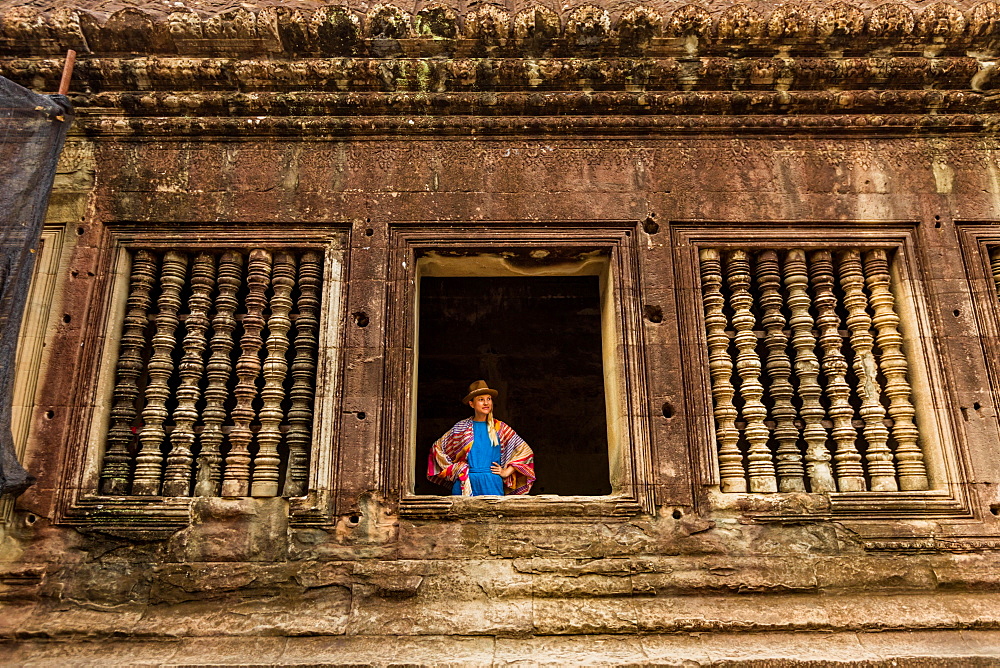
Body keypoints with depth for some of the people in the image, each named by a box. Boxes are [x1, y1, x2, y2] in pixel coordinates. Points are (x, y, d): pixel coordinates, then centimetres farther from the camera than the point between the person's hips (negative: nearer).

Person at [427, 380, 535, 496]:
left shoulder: (499, 428, 8)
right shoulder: (461, 427, 7)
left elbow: (525, 450, 10)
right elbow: (437, 447, 16)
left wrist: (507, 472, 4)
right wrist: (451, 468, 8)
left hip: (492, 485, 0)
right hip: (465, 483, 0)